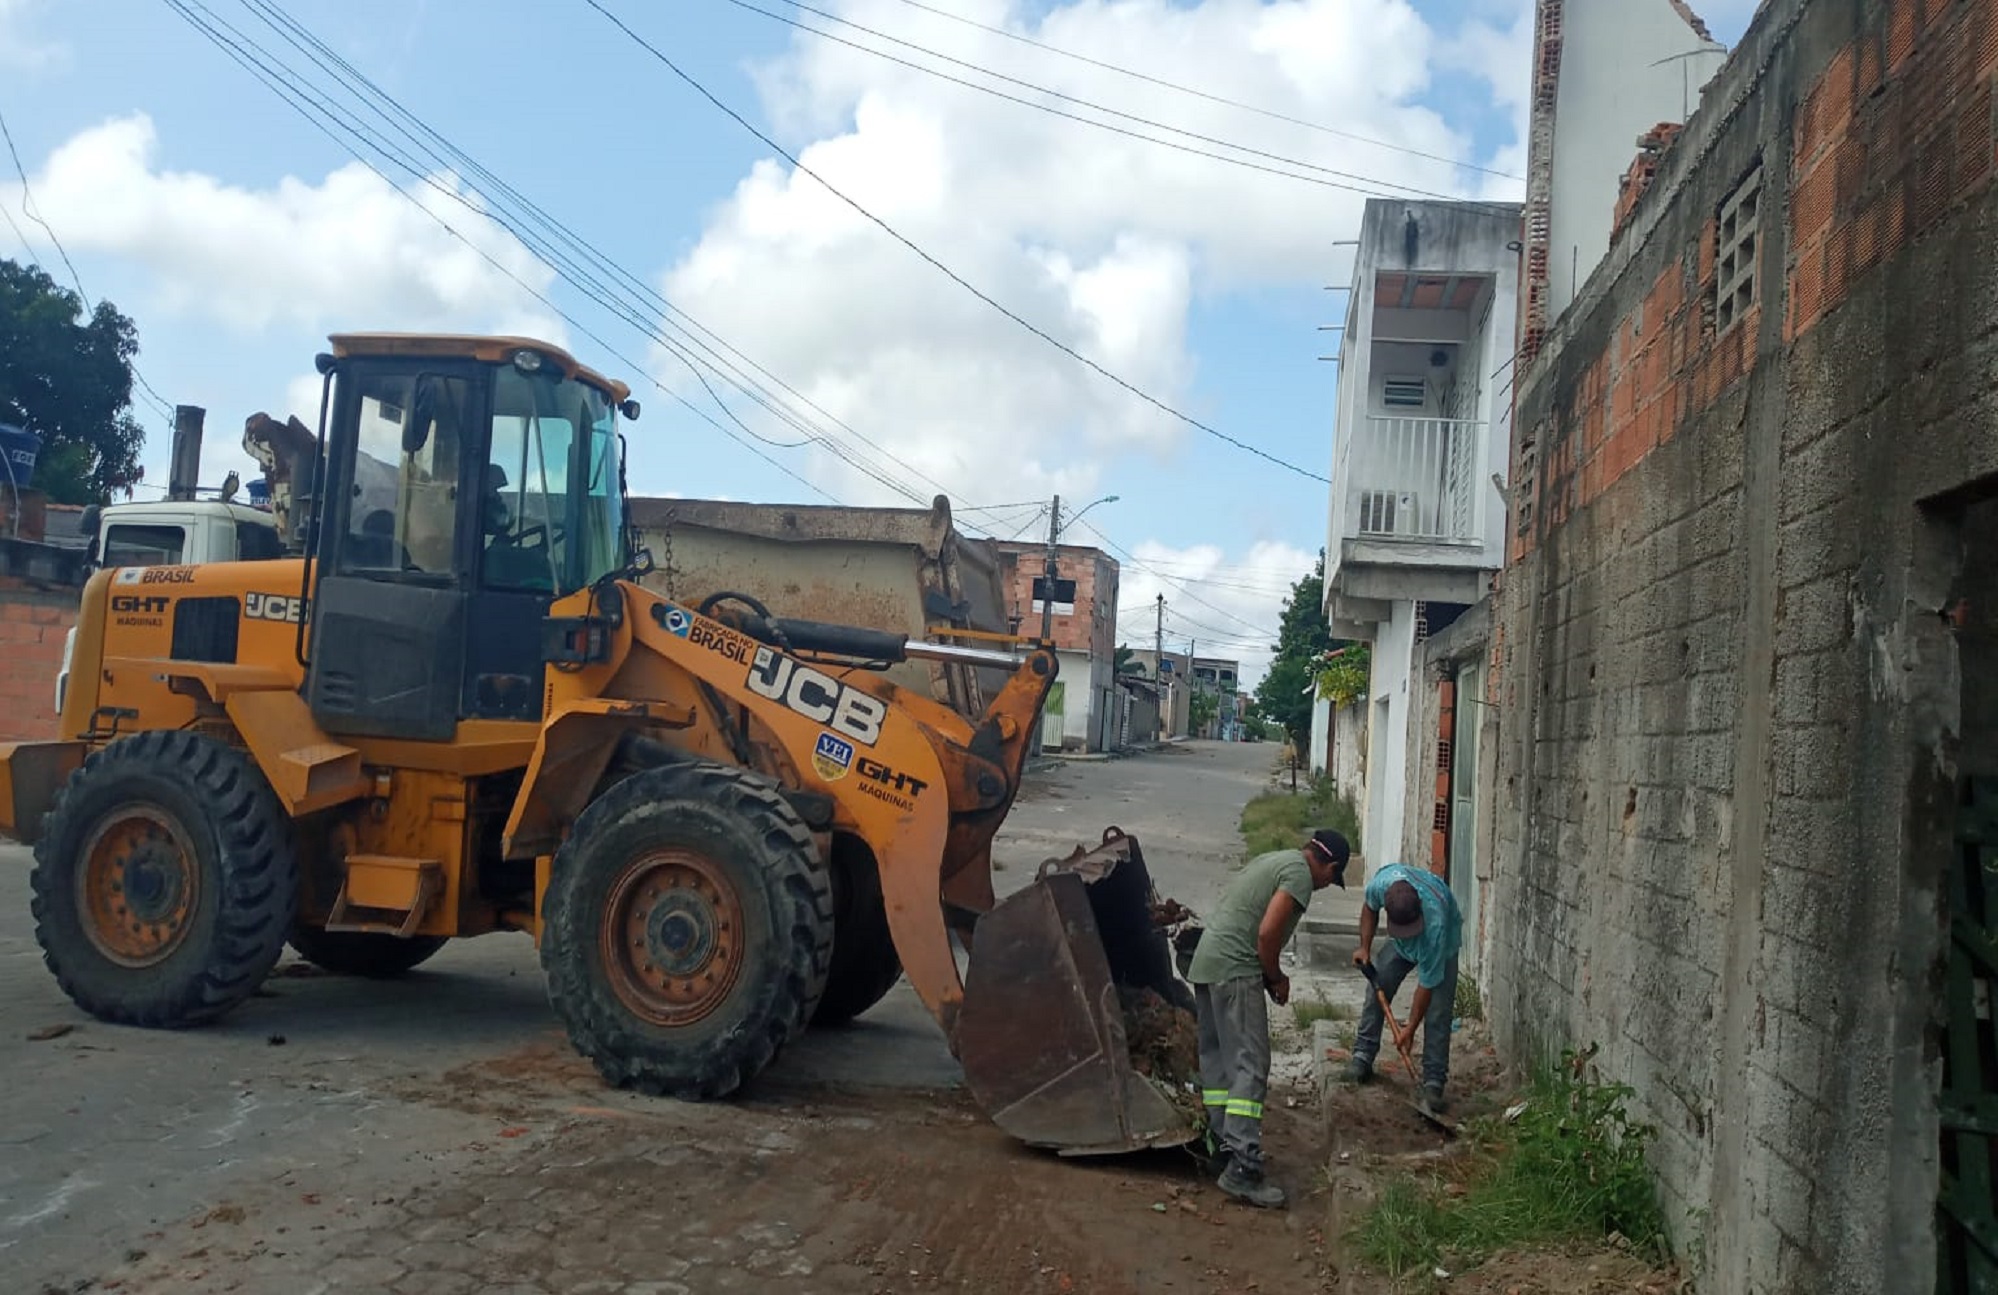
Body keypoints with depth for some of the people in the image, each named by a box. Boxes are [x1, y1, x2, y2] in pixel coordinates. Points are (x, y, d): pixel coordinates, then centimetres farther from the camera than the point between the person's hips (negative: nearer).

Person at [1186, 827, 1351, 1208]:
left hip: (1205, 961, 10)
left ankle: (1222, 1141, 24)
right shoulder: (1300, 873, -7)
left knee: (1216, 1056, 15)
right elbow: (1267, 933, -17)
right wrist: (1276, 977, 0)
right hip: (1234, 969, -10)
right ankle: (1241, 1169, -15)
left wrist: (1269, 976, 20)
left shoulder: (1274, 859, 21)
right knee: (1250, 1065, -10)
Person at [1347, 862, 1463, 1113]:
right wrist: (1365, 947, -11)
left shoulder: (1435, 922, -45)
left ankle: (1434, 1082, -6)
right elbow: (1369, 908, -6)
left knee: (1437, 1012, -13)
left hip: (1441, 944, -4)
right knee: (1377, 988, -4)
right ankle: (1363, 1057, 8)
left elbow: (1427, 985, -32)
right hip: (1400, 944, 4)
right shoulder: (1380, 883, -36)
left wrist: (1410, 1028, -24)